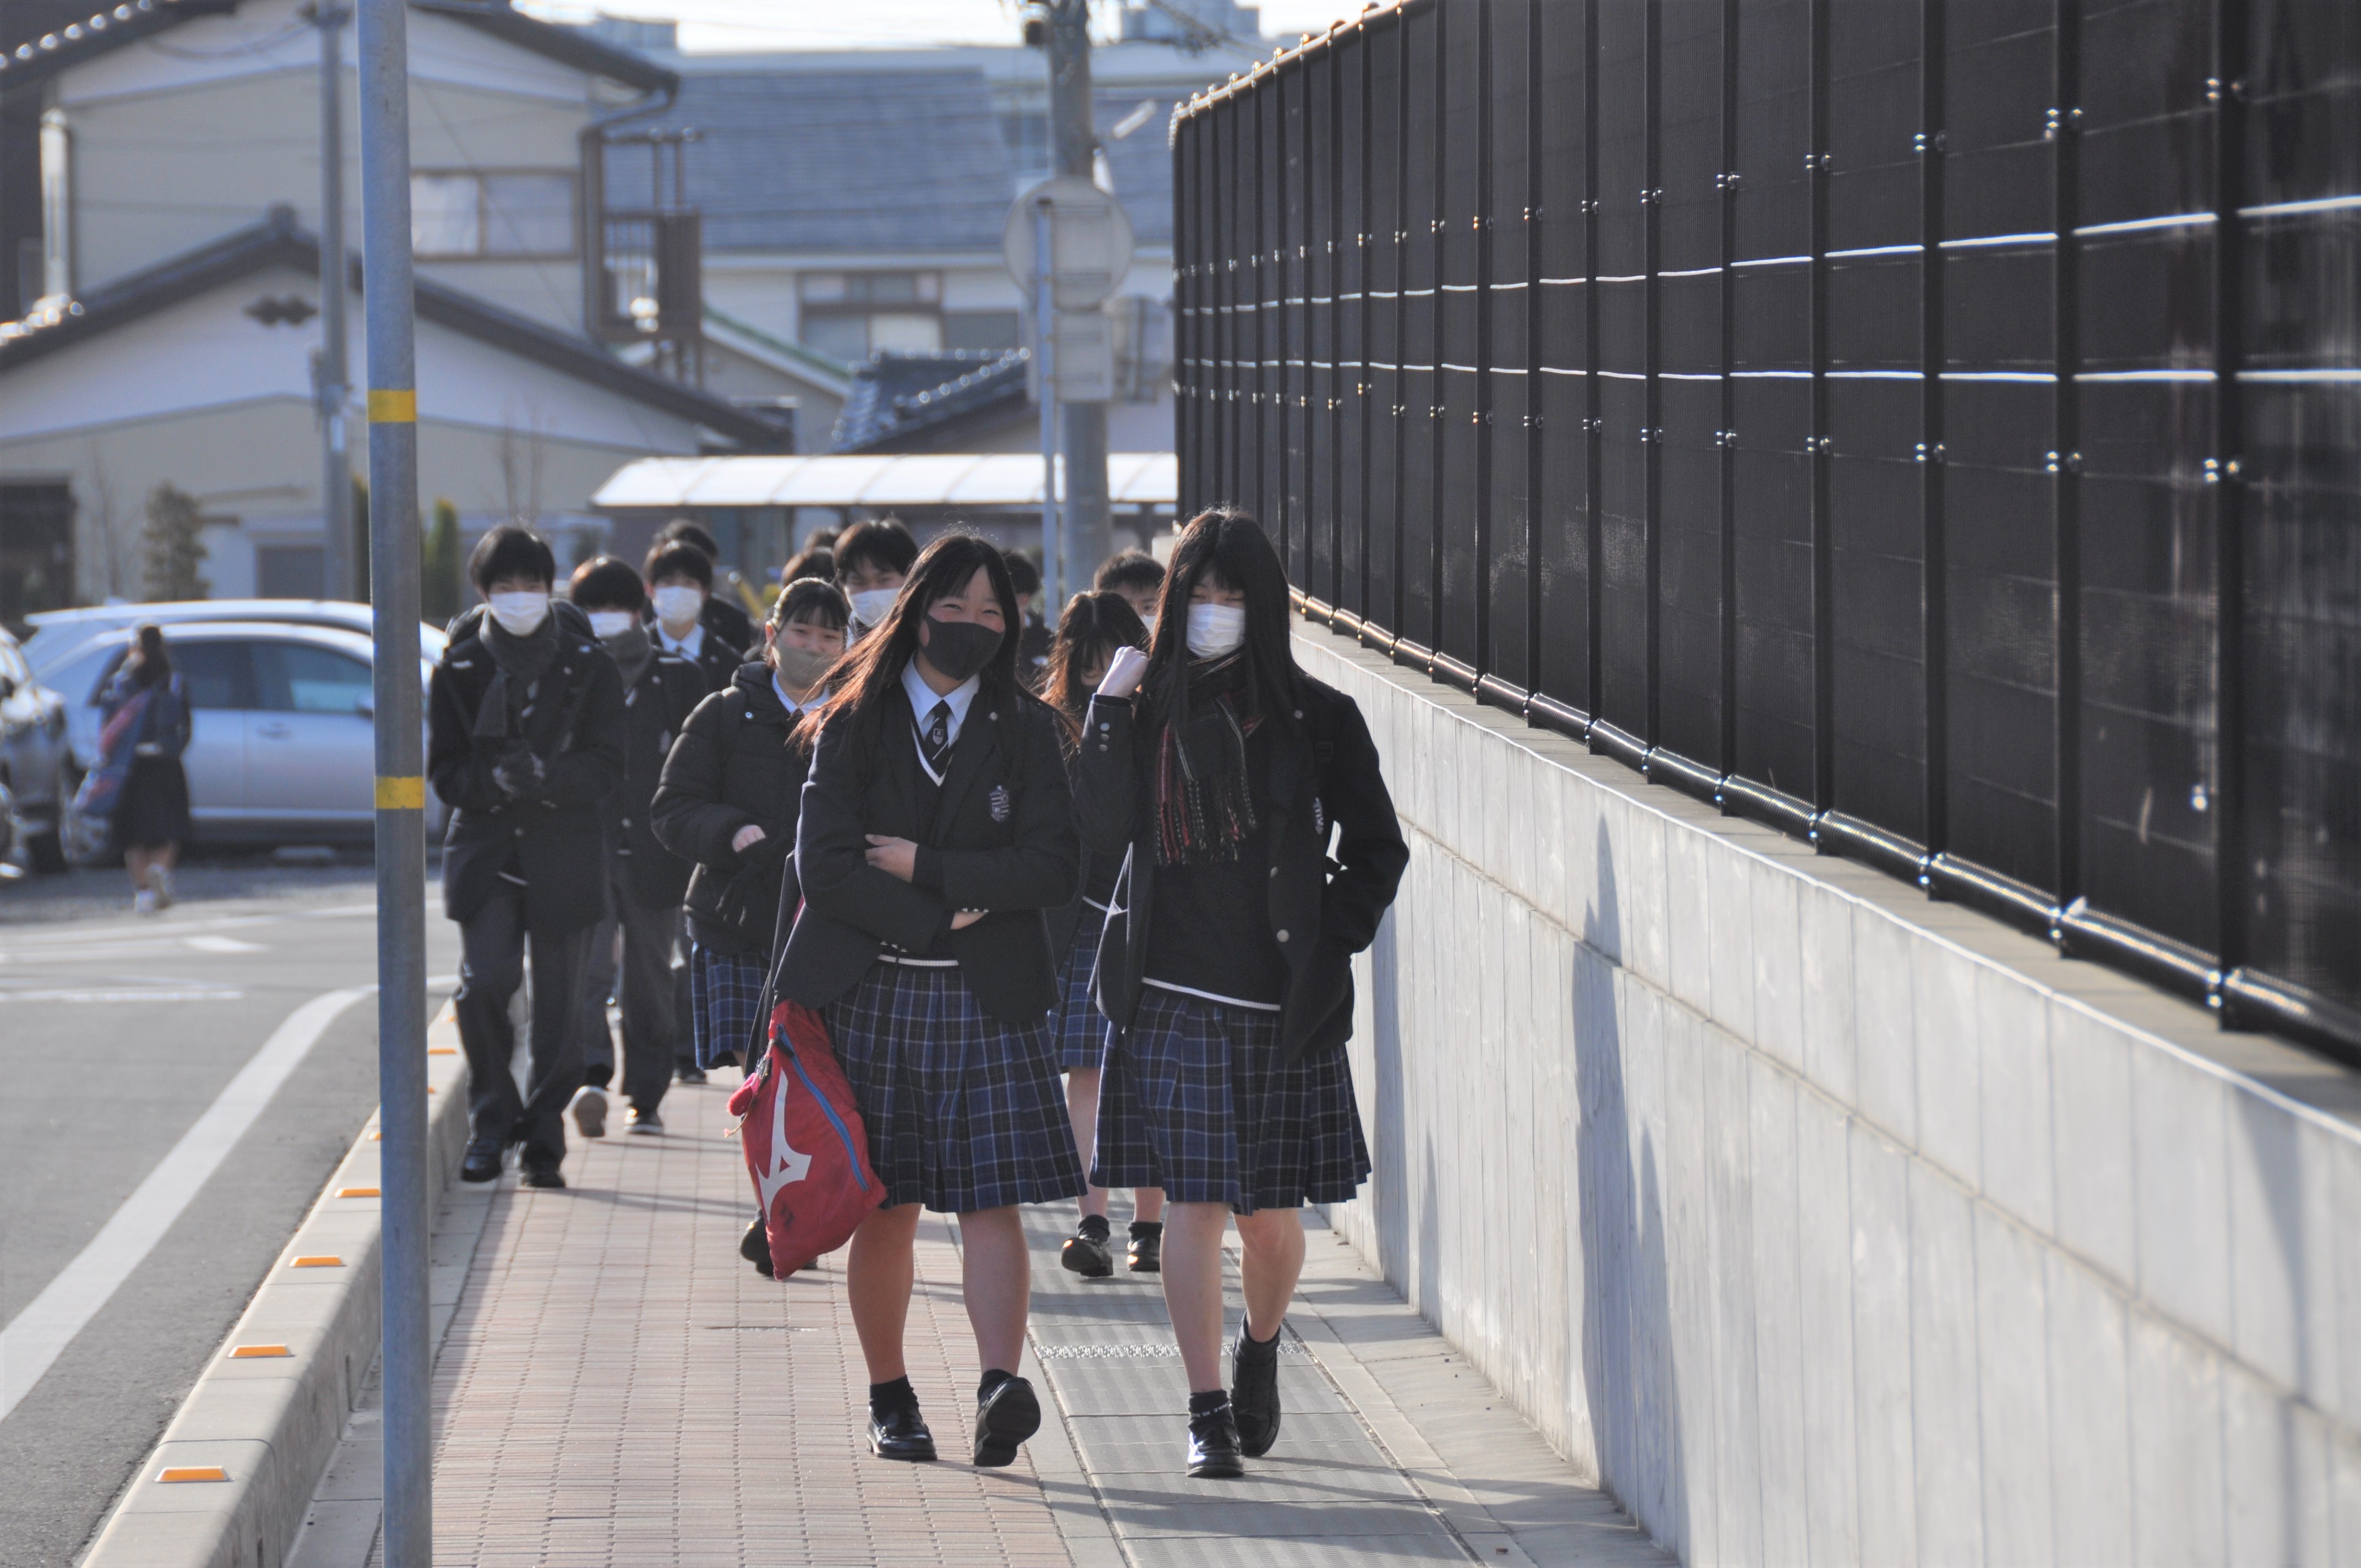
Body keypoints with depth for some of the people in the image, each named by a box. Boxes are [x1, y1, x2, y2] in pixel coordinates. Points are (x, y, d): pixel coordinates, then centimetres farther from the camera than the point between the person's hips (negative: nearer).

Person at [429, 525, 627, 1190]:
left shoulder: (589, 666, 1)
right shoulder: (458, 670, 3)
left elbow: (606, 766, -3)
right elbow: (445, 771, 3)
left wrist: (546, 777, -22)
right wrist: (496, 783, -18)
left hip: (566, 854, 0)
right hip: (485, 851, 0)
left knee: (560, 1004, 2)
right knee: (483, 983, -17)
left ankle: (544, 1140, 16)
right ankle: (492, 1121, 2)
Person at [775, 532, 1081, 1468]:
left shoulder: (1025, 730, 8)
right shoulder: (853, 723, 4)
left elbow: (1055, 869, -3)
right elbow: (824, 865, -6)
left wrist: (927, 867, -10)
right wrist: (941, 918, -11)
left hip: (987, 998, 0)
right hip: (869, 994, 0)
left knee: (992, 1202, -12)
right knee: (881, 1210, 4)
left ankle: (1001, 1387, -24)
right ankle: (889, 1399, 15)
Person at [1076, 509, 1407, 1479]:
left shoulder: (1315, 720, 2)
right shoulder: (1149, 709, 5)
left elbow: (1376, 847, 8)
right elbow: (1100, 835, -4)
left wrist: (1329, 937, -4)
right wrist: (1111, 716, -10)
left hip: (1282, 1000, 0)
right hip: (1172, 998, 0)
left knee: (1270, 1218, 7)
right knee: (1191, 1205, -5)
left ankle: (1259, 1351, 36)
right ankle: (1208, 1412, 0)